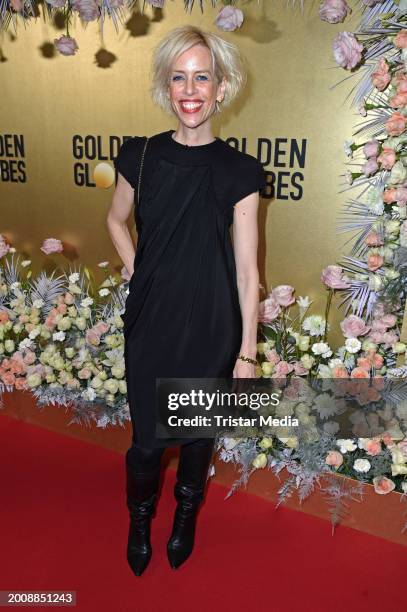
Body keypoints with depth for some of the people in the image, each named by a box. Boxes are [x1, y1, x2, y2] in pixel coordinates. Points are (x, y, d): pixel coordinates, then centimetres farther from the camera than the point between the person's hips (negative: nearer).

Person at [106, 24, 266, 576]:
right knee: (147, 437, 10)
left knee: (199, 432, 17)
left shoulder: (239, 171, -8)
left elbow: (247, 269, -7)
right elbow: (116, 219, 16)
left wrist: (247, 352, -6)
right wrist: (139, 272, 3)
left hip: (212, 328, -1)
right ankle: (140, 516, 42)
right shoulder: (142, 156, -3)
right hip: (150, 323, 1)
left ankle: (186, 514, 47)